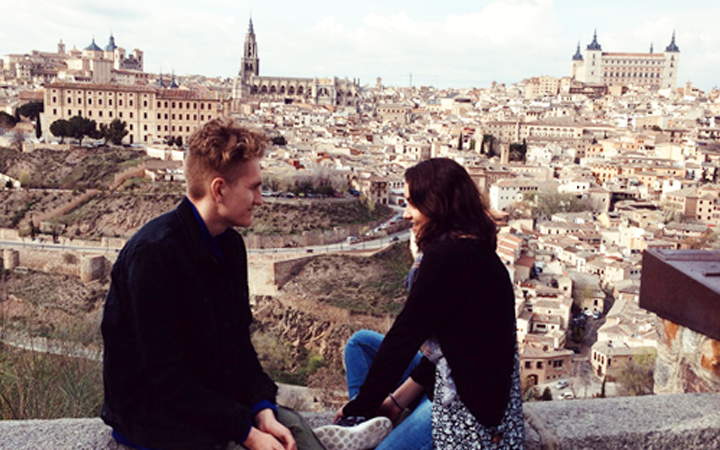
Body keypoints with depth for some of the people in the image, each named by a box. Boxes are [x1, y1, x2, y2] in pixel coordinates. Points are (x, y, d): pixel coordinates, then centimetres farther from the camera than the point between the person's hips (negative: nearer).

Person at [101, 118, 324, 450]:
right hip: (149, 412, -7)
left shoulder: (230, 244, 3)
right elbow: (165, 374, -23)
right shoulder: (154, 254, -24)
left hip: (215, 395, 7)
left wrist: (262, 411, -8)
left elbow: (239, 342, 6)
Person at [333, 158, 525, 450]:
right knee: (361, 343, 14)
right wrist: (397, 400, 9)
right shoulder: (473, 249, 8)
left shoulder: (447, 257, -22)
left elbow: (403, 337, -16)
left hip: (468, 404, -11)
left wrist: (359, 407, -5)